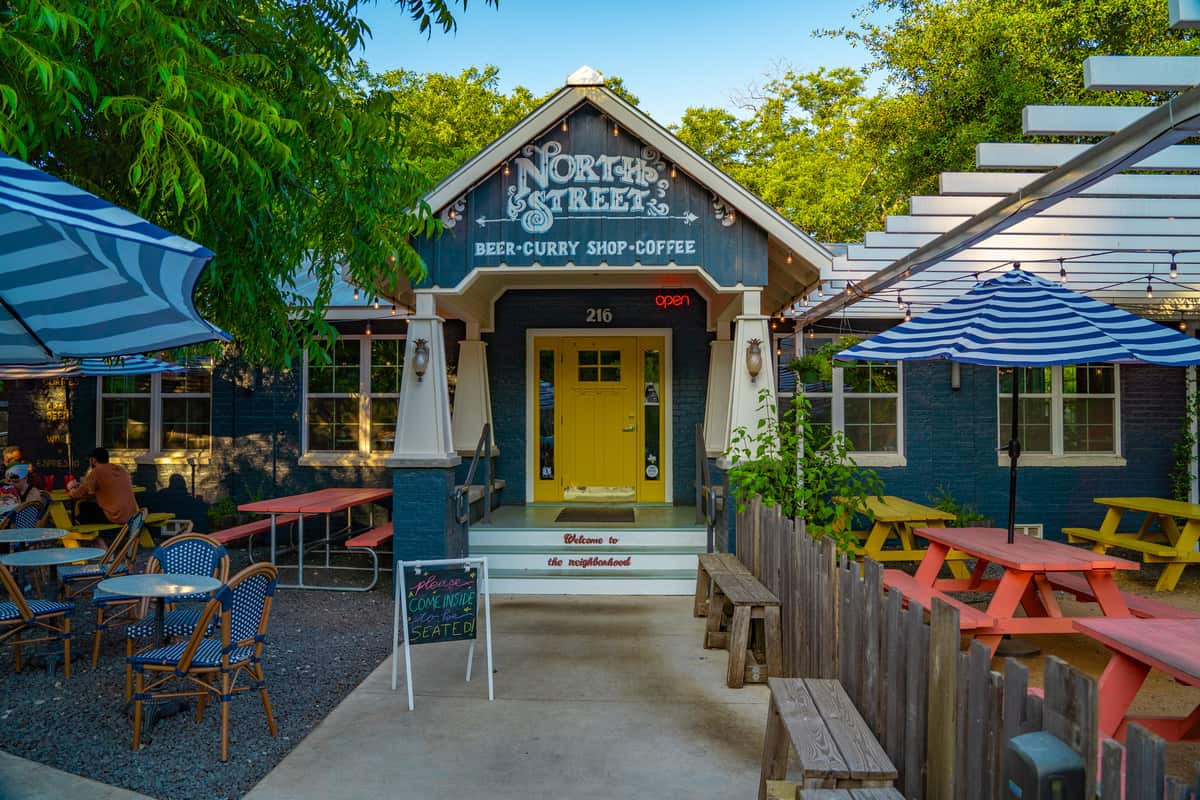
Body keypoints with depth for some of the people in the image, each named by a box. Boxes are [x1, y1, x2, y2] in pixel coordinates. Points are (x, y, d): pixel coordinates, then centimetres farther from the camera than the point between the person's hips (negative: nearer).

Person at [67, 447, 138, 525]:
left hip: (115, 518, -7)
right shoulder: (121, 469, 12)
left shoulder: (97, 471, -8)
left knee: (82, 507, 14)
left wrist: (71, 488, 22)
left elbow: (77, 494, 0)